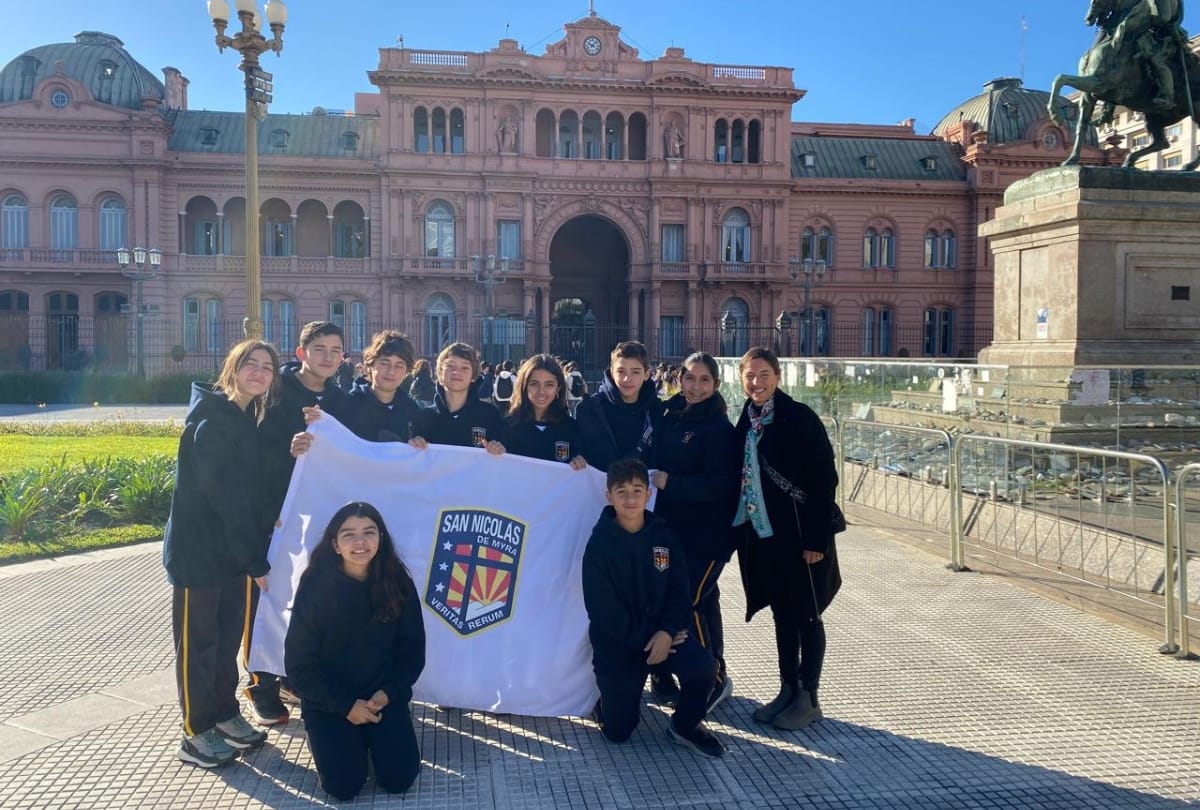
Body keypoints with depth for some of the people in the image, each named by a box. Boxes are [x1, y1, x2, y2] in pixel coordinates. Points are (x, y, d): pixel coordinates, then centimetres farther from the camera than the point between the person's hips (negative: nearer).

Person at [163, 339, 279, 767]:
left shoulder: (247, 420, 8)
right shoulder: (211, 421, -19)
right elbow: (225, 496, -22)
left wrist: (257, 551, 1)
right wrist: (257, 560, -20)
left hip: (232, 549, 8)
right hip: (198, 549, -8)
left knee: (228, 636, 16)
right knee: (198, 641, 4)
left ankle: (225, 715, 30)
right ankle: (197, 733, 15)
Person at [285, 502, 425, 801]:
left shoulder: (398, 584, -8)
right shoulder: (315, 586, -14)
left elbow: (412, 652, 1)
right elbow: (299, 662, -10)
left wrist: (387, 694, -14)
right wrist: (345, 705, -14)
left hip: (383, 694, 2)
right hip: (329, 698, -1)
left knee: (399, 778, -11)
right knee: (344, 786, -15)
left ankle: (373, 737, 20)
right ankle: (353, 742, 18)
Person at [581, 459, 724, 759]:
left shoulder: (663, 535, -1)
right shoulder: (600, 543, -12)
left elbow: (679, 591, -2)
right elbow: (602, 608, -15)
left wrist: (667, 631, -20)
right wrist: (643, 638, -18)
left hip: (661, 630, 3)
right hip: (616, 639, -2)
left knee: (702, 664, -26)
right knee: (618, 731, -4)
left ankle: (685, 725, 3)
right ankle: (612, 697, 32)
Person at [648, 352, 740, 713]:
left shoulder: (720, 429, -12)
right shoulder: (670, 417, 7)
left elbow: (721, 484, -19)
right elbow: (656, 463, 18)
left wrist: (670, 482, -19)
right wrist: (653, 479, -1)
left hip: (707, 534, -7)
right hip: (672, 527, 7)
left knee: (688, 602, -10)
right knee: (703, 600, 16)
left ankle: (712, 680, 6)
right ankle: (715, 675, 29)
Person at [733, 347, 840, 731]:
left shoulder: (800, 418, -12)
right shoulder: (747, 421, 7)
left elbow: (824, 479, -15)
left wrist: (817, 539, -18)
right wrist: (738, 530, 8)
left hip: (799, 534, -6)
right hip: (762, 533, 6)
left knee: (805, 615, 5)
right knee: (782, 613, 15)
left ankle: (808, 698, 17)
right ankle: (788, 690, 26)